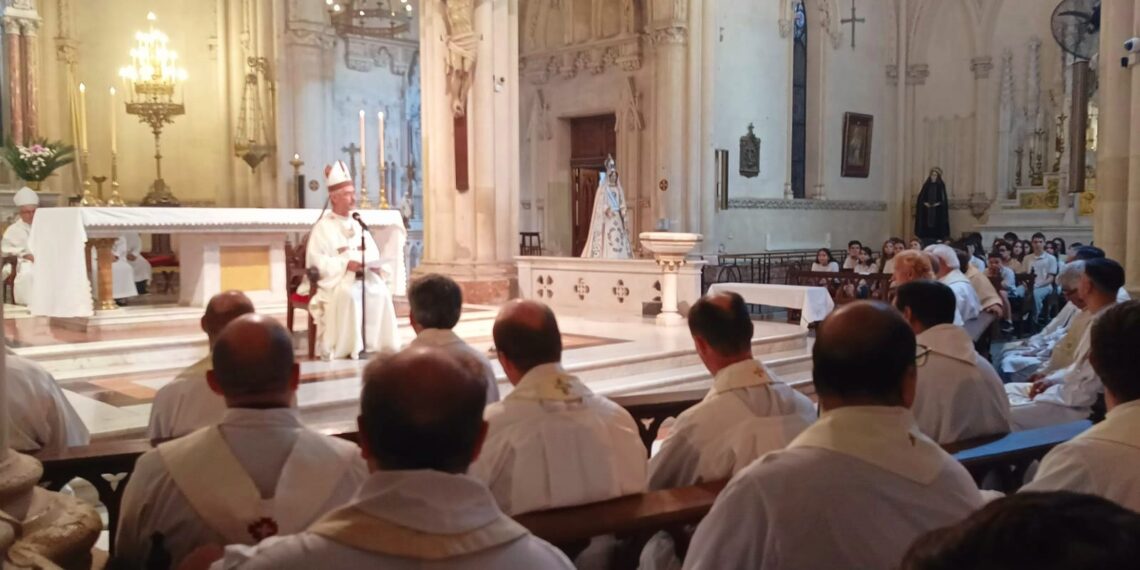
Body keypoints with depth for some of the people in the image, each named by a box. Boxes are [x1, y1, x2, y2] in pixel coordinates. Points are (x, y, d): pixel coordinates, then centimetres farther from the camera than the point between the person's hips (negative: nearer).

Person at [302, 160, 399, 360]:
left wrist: (375, 265, -8)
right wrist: (346, 264, -21)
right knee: (348, 294, -36)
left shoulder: (358, 223, 17)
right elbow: (316, 260, -12)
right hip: (334, 278, -5)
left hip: (364, 275, 5)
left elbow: (373, 252, 16)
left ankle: (375, 343, -17)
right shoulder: (323, 227, -3)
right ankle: (344, 347, -28)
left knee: (380, 291, -23)